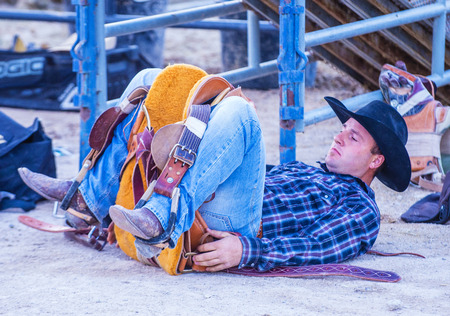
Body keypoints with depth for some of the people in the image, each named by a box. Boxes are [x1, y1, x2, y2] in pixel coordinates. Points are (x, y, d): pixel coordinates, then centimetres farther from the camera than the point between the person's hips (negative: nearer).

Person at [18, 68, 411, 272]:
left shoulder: (361, 211, 8)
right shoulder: (301, 171, 35)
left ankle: (161, 219, -41)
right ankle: (91, 199, -4)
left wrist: (248, 251, -28)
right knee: (151, 81, 8)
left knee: (237, 109, -31)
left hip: (234, 223, -8)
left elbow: (317, 247, -11)